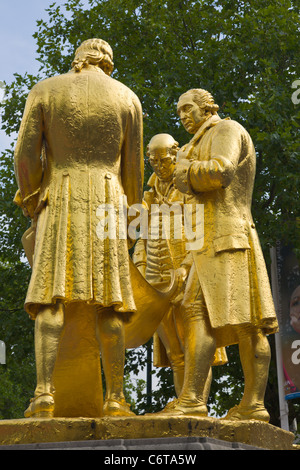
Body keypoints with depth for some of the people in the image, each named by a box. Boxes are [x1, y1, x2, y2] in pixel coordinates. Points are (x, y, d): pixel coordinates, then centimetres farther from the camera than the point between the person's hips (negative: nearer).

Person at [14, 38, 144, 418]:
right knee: (108, 301, -1)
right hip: (106, 200, 1)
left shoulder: (44, 91, 9)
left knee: (51, 294, -8)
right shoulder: (127, 98, 12)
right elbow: (133, 168, 11)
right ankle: (115, 398, -6)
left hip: (59, 199, -1)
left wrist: (30, 204, 12)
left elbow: (26, 154, 0)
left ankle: (44, 393, -21)